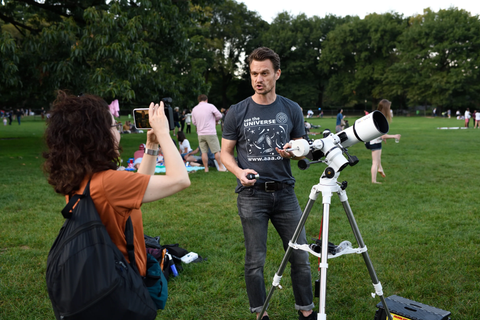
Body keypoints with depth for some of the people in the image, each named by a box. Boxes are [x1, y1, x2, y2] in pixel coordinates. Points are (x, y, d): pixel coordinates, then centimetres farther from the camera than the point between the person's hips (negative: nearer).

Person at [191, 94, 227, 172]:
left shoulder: (194, 109, 7)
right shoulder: (210, 106, -6)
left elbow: (193, 122, 15)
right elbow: (219, 116, -3)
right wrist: (214, 120, 16)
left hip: (200, 133, 4)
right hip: (211, 133, -4)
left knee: (204, 151, 7)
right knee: (217, 151, 3)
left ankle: (206, 168, 9)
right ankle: (221, 167, 6)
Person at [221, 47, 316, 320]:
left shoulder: (292, 110, 5)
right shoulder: (237, 112, 1)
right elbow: (226, 152, 4)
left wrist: (293, 152, -12)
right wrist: (239, 172, -15)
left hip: (285, 192, 2)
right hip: (251, 195, -1)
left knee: (300, 256, 7)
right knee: (255, 260, 6)